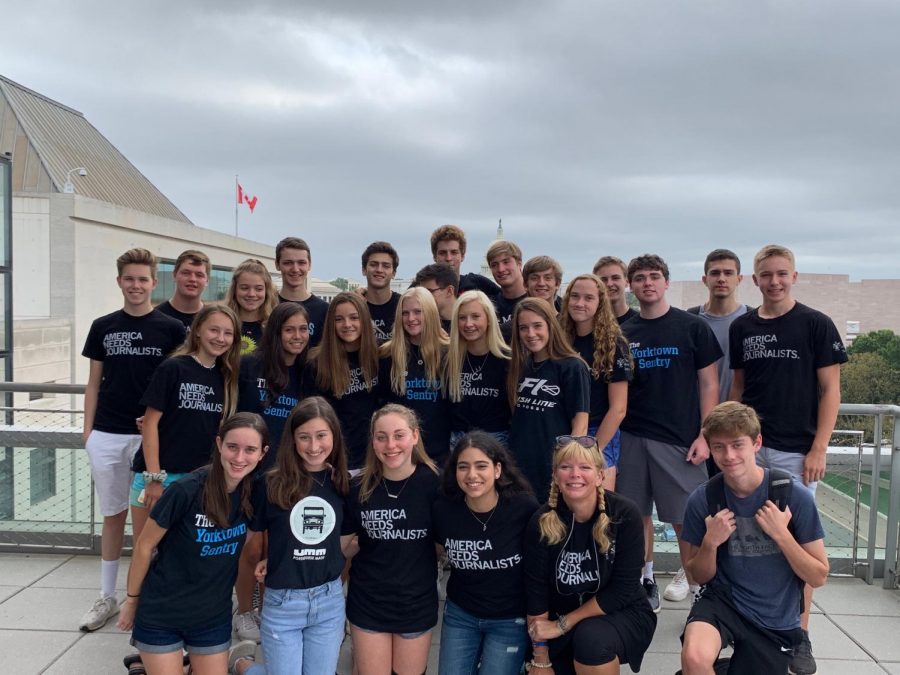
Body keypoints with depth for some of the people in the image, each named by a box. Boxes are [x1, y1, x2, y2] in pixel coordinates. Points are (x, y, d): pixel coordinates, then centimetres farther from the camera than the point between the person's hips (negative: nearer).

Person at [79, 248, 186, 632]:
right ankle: (107, 597, 27)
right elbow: (94, 383, 10)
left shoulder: (171, 329, -2)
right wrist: (88, 432, 5)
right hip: (106, 436, 3)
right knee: (113, 515, 14)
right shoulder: (102, 327, 6)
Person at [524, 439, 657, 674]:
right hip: (561, 621, 3)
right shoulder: (542, 522, -15)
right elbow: (536, 592, -11)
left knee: (591, 638, -33)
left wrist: (562, 625, -17)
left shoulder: (625, 514, -20)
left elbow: (622, 590, -18)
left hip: (624, 615, -3)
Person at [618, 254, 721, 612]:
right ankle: (646, 581, 26)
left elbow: (708, 384, 0)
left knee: (686, 519, 1)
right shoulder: (623, 333, 8)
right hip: (631, 438, 3)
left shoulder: (692, 327, 0)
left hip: (679, 439, -3)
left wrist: (704, 436, -8)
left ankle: (698, 591, 16)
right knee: (637, 514, 10)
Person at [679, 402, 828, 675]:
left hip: (776, 621, 1)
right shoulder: (702, 500, -10)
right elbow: (700, 577, 1)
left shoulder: (794, 496, -13)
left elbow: (818, 576, -6)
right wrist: (710, 543, -19)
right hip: (723, 600, 0)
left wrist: (781, 534, -21)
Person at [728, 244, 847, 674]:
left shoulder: (815, 324, -3)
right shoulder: (741, 328, 7)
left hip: (796, 451, -3)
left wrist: (819, 449, -10)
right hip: (750, 447, 3)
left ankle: (801, 635, 15)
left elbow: (830, 390, -4)